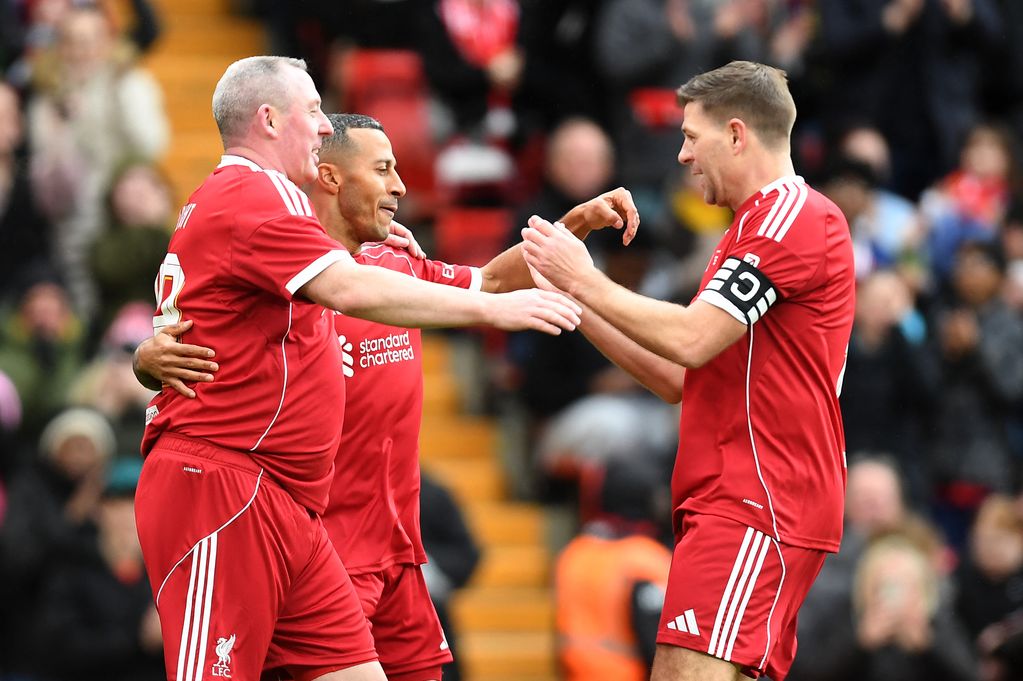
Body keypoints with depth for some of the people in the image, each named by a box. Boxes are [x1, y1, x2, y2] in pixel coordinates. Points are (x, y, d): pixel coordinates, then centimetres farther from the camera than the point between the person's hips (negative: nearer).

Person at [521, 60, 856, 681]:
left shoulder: (796, 216, -9)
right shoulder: (761, 223, 25)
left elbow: (690, 341, -18)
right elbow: (678, 379, 23)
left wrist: (587, 281, -6)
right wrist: (577, 301, 19)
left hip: (755, 506, -11)